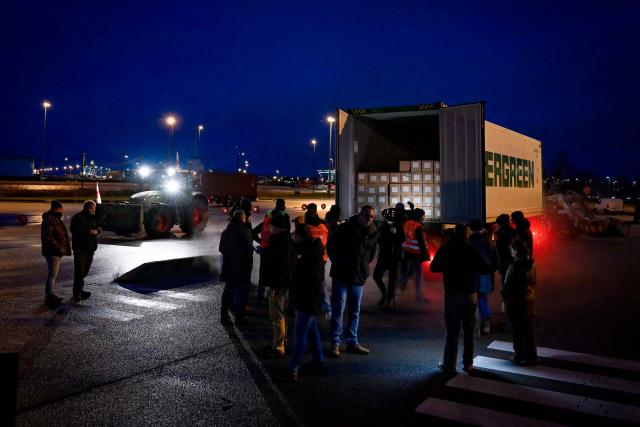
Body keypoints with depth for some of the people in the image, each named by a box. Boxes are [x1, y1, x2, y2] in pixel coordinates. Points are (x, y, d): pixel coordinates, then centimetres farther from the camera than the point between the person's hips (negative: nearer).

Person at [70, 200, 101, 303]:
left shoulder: (93, 218, 13)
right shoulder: (77, 218, -8)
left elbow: (99, 228, 15)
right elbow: (75, 230, -18)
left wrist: (97, 230, -8)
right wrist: (88, 232, -23)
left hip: (90, 248, 7)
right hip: (80, 248, -7)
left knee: (85, 270, 12)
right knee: (79, 271, -9)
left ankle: (79, 290, 24)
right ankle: (77, 294, -4)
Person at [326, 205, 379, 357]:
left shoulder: (373, 233, 1)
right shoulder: (345, 228, -12)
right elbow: (330, 245, 0)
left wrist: (363, 266, 12)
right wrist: (337, 263, 4)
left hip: (359, 277, 5)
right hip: (341, 276, -5)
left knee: (355, 312, 12)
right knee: (338, 310, -3)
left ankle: (352, 342, 23)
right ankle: (335, 343, 6)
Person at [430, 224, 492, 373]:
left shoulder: (445, 249, -3)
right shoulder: (471, 250, 1)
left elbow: (434, 267, 0)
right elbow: (486, 269, 0)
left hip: (452, 295, -2)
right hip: (470, 294, 2)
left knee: (452, 332, 4)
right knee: (468, 331, 12)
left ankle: (449, 364, 6)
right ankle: (468, 363, 16)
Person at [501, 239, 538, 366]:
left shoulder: (516, 265, -21)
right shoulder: (531, 263, 2)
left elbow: (509, 284, -18)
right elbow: (533, 281, 11)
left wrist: (503, 294, -2)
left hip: (516, 302, -7)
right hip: (529, 300, 7)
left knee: (518, 331, 7)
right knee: (529, 331, 14)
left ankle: (519, 356, 16)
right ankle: (532, 357, 20)